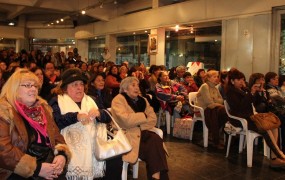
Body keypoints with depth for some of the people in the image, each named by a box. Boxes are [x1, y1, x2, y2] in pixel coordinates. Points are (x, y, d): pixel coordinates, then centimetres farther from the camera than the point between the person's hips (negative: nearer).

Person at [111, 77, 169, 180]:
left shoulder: (142, 100, 16)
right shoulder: (118, 100, -2)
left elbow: (153, 118, 7)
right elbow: (126, 120, -18)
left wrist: (141, 126, -11)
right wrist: (144, 116, -7)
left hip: (141, 132, 5)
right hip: (127, 135, -5)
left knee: (155, 139, -26)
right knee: (152, 147, -26)